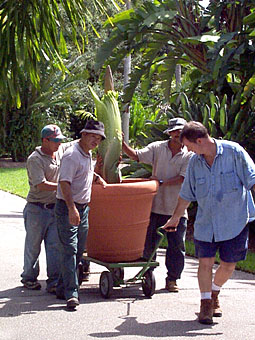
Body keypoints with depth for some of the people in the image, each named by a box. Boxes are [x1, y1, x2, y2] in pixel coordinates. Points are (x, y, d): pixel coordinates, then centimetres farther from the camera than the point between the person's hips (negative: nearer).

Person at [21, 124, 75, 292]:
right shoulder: (35, 159, -13)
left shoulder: (61, 150, 7)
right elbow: (41, 185, -21)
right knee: (33, 245, 7)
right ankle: (29, 278, 23)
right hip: (37, 209, -5)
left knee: (55, 245, 0)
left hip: (55, 208, 5)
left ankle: (54, 282, 0)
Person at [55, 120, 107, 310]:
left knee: (79, 251, 11)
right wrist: (72, 208, -31)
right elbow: (65, 183, -23)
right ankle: (71, 294, -16)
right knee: (69, 250, -13)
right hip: (68, 208, -9)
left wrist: (97, 178, 20)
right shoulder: (72, 155, -15)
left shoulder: (88, 155, 15)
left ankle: (62, 289, 20)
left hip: (83, 208, 9)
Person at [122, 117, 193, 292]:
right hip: (156, 206, 1)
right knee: (149, 243, 8)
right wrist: (122, 144, -15)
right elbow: (136, 155, -1)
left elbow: (182, 178, -7)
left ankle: (172, 279, 11)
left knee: (177, 245, 0)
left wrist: (161, 182, -16)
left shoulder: (189, 155, 0)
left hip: (177, 208, -1)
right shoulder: (157, 148, 3)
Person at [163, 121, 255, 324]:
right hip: (206, 223, 3)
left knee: (229, 264, 6)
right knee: (205, 262, -5)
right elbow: (187, 194, 16)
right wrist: (176, 218, 24)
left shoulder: (233, 152, -11)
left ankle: (214, 294, 32)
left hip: (235, 221, -3)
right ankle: (206, 303, 8)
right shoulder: (195, 162, 3)